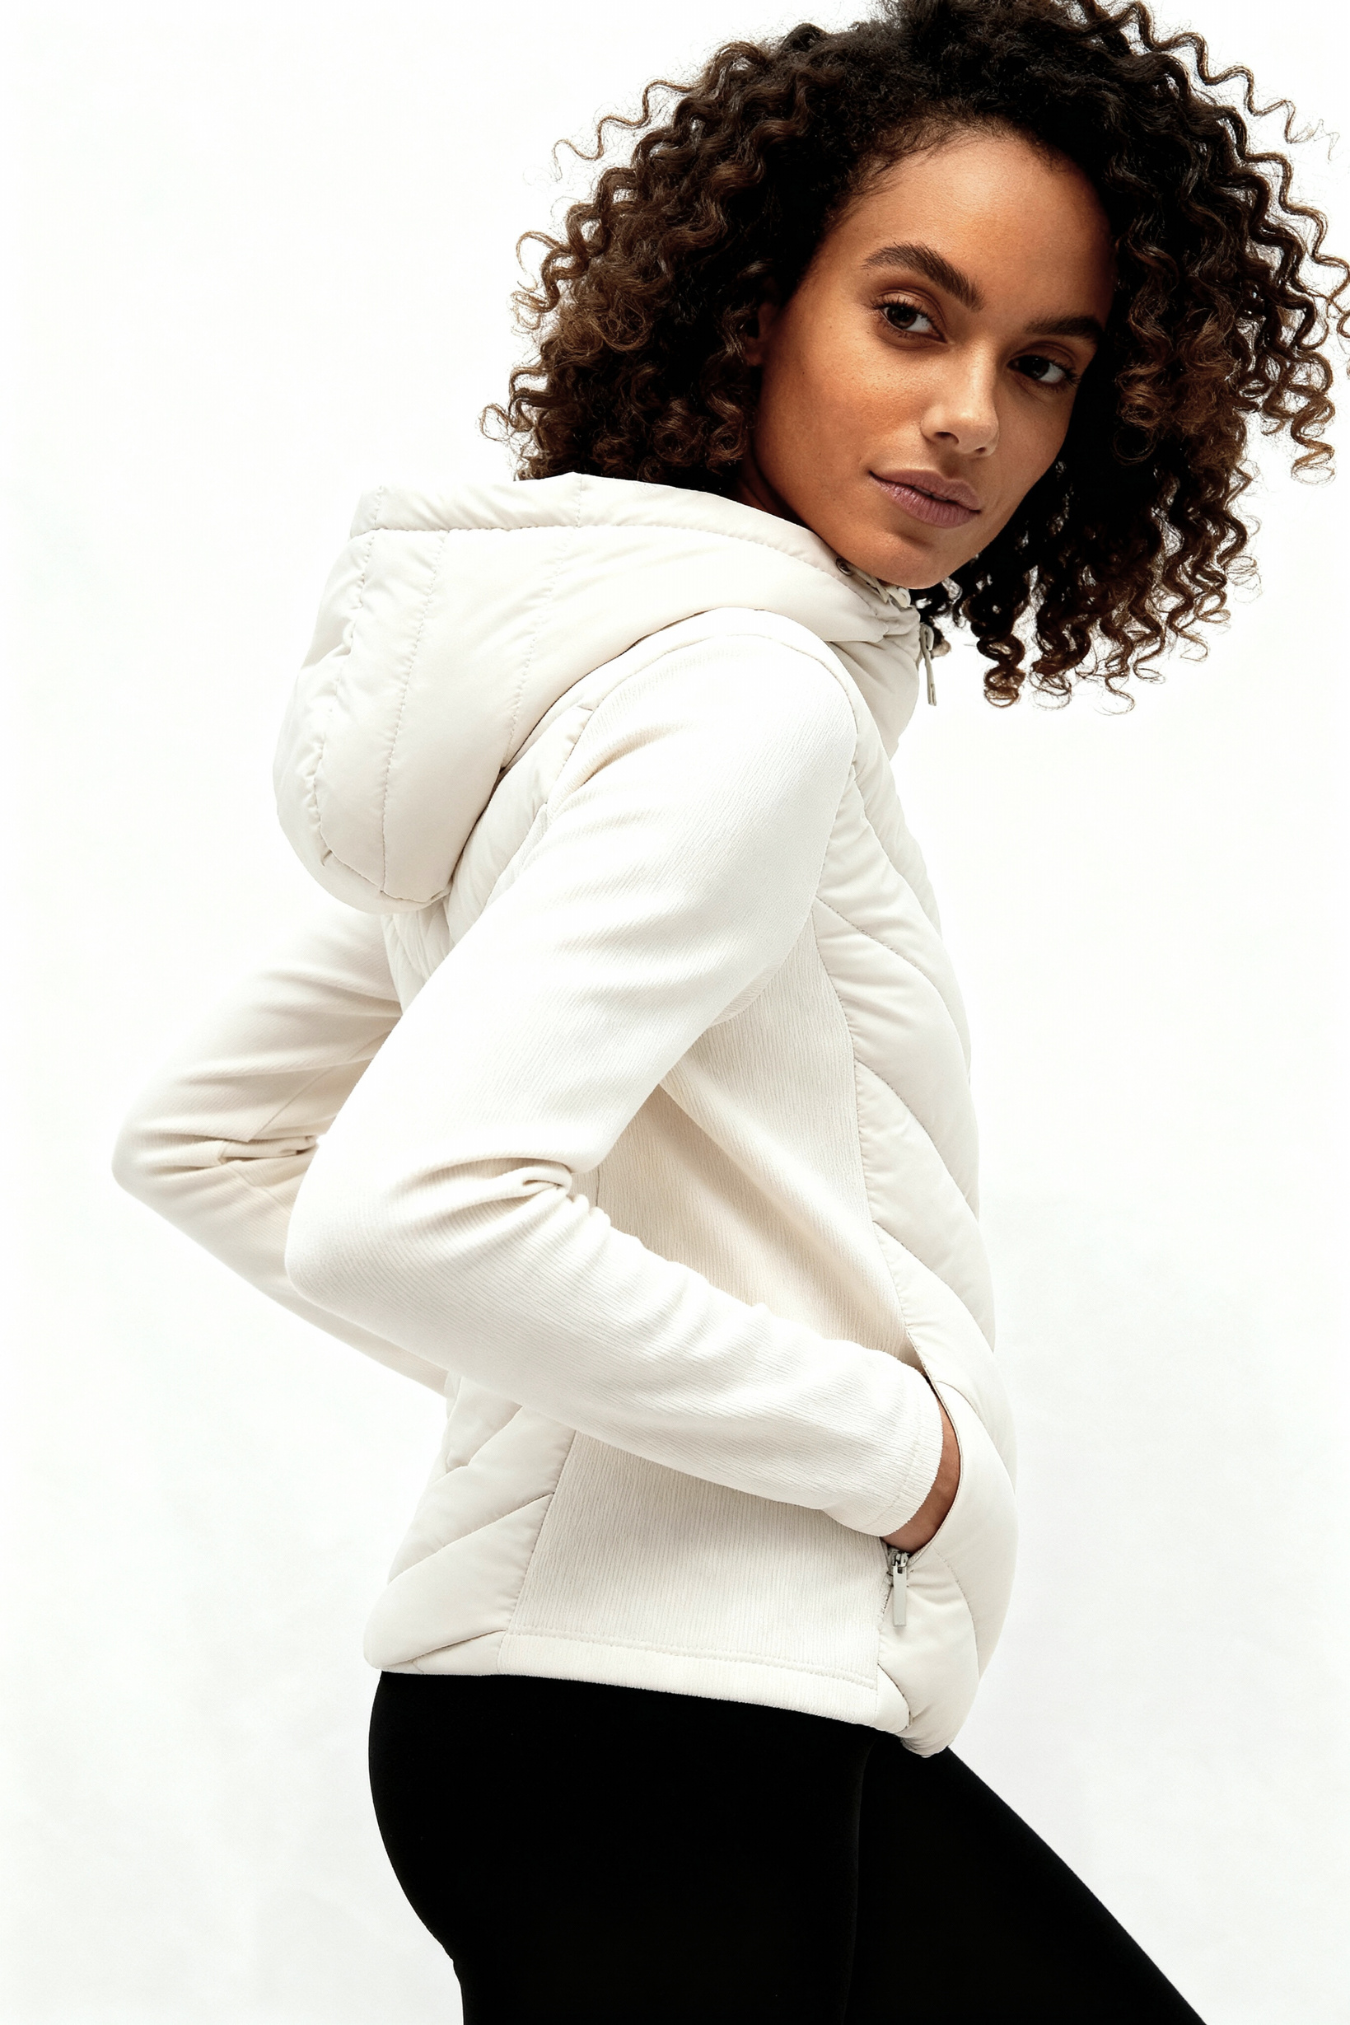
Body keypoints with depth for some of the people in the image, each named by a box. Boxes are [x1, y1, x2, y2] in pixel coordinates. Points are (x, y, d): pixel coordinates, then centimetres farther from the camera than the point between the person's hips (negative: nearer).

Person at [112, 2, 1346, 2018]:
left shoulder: (574, 668, 11)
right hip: (692, 1733, -10)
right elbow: (400, 1213, -30)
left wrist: (548, 1379, 10)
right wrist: (886, 1437, -19)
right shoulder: (750, 703, -17)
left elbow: (198, 1137, 17)